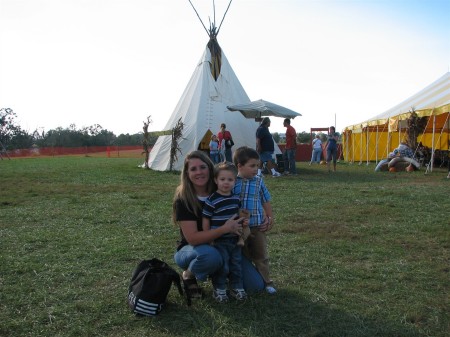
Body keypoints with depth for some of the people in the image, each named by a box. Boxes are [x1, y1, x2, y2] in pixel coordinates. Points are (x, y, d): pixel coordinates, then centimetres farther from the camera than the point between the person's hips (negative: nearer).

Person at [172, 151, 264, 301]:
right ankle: (188, 275, -7)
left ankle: (218, 272, 15)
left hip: (222, 246, 4)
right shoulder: (182, 199, -20)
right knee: (210, 255, -41)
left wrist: (241, 228, -17)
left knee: (256, 285, -9)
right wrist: (225, 228, -34)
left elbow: (237, 219, 7)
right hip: (191, 250, -4)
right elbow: (192, 238, -26)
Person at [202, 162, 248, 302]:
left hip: (235, 239, 6)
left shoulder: (236, 198, 3)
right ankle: (219, 289, 17)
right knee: (222, 266, -1)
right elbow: (205, 220, -11)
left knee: (236, 264, 13)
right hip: (219, 241, -5)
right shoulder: (212, 200, -15)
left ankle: (237, 287, 28)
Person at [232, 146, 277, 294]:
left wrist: (270, 219, 8)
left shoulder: (258, 181, 0)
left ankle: (266, 281, 26)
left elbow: (266, 202, 9)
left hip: (258, 226, 2)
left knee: (261, 256, 12)